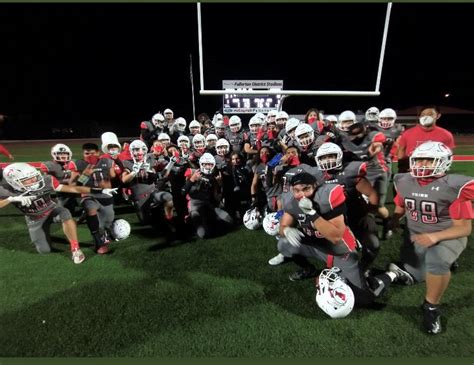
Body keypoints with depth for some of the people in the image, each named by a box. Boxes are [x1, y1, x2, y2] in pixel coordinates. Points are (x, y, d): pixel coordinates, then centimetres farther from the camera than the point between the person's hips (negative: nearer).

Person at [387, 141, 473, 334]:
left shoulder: (454, 187, -18)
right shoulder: (404, 182, -5)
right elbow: (399, 210, 11)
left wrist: (435, 236, -33)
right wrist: (389, 225, -4)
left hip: (447, 236, -4)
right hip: (415, 235, 4)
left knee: (437, 262, -35)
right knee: (411, 277, 2)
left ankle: (431, 307, -8)